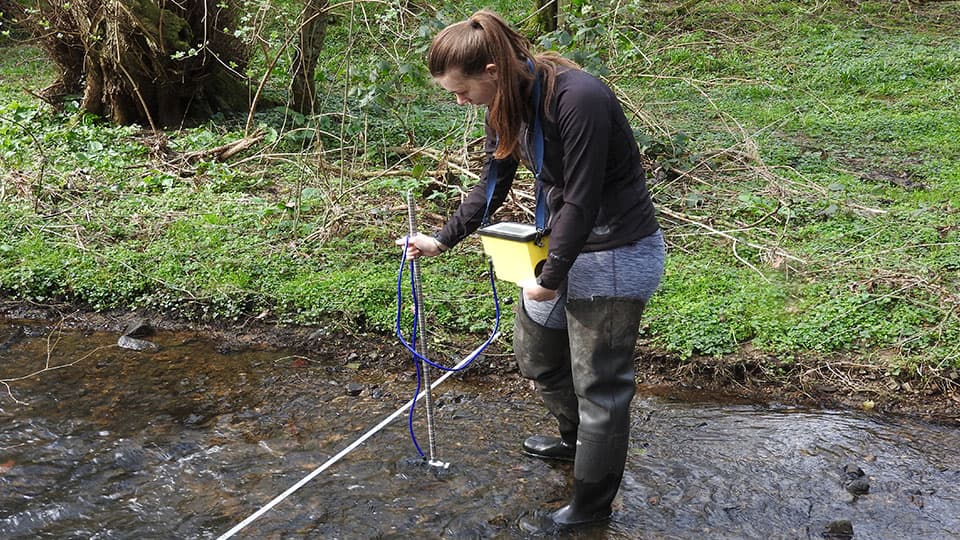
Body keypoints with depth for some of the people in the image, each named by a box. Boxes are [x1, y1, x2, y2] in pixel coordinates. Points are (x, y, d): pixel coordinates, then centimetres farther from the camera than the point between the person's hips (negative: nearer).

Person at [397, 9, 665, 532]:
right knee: (535, 351, 23)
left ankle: (591, 506, 21)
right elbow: (492, 184, 12)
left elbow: (581, 200, -25)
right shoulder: (508, 102, -2)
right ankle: (576, 439, 49)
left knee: (600, 382, 3)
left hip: (616, 254, -9)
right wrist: (442, 239, 10)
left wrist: (550, 279, -16)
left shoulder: (579, 98, -29)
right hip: (564, 240, 9)